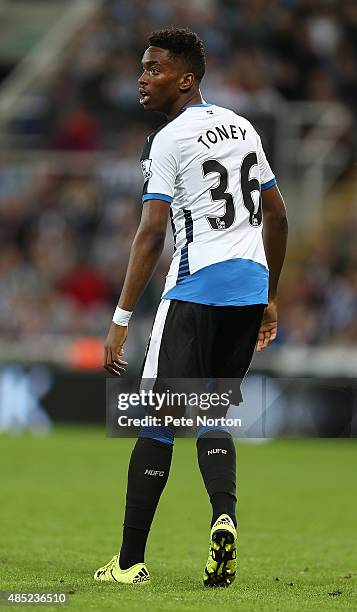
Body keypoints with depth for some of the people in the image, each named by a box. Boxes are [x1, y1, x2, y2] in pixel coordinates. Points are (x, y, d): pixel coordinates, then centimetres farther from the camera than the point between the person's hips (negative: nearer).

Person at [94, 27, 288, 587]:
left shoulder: (168, 141, -7)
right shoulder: (243, 129, 14)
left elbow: (152, 234, -15)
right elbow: (277, 217, 18)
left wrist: (121, 321, -16)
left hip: (197, 288, -7)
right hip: (251, 285, 7)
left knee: (160, 421, -2)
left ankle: (131, 561, 0)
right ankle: (224, 515, -12)